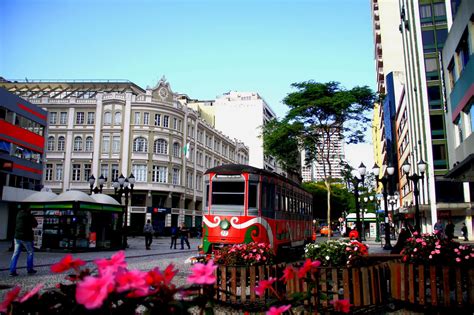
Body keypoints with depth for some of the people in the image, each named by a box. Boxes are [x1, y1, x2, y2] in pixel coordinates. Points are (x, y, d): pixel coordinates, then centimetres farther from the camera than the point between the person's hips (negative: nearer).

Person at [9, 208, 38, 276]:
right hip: (26, 237, -5)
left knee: (16, 254, 8)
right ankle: (30, 270, 14)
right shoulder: (29, 215, -11)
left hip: (17, 237, 5)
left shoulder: (19, 214, 6)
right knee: (30, 253, 11)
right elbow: (35, 224, -2)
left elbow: (17, 224, 17)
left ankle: (12, 271, 4)